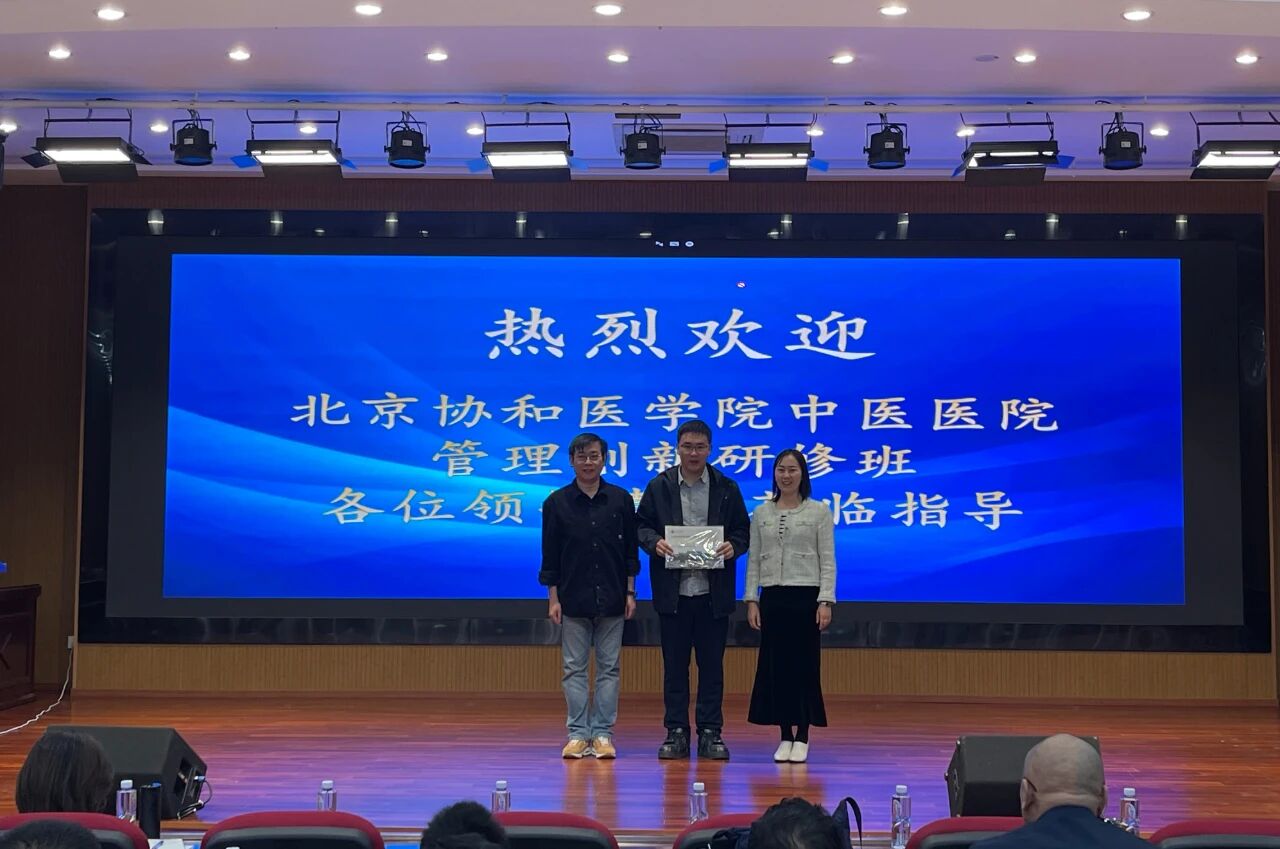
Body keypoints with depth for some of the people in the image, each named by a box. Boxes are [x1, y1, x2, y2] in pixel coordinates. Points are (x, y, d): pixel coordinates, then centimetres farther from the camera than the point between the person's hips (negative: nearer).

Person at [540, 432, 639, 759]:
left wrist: (630, 592, 2)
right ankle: (578, 733, 9)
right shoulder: (556, 502, 0)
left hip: (611, 599, 1)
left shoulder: (621, 499, 3)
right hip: (573, 599, -1)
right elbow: (550, 555, 2)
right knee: (574, 668, 3)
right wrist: (553, 598, -3)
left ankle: (603, 733, 10)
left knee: (608, 667, 4)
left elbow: (630, 549, 6)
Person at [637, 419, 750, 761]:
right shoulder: (659, 486, 4)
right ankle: (676, 733, 13)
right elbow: (641, 525, 6)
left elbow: (742, 530, 7)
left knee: (712, 664, 4)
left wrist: (733, 546, -13)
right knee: (674, 664, 5)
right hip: (673, 590, 0)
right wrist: (654, 542, -14)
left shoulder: (726, 488, 5)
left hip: (713, 591, 0)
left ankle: (710, 733, 12)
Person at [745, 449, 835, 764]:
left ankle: (802, 737, 8)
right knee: (776, 666, 3)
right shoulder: (761, 513, 8)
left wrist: (826, 601, -10)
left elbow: (827, 560, -2)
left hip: (806, 596, -3)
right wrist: (751, 600, 1)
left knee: (805, 665, 0)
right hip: (773, 597, 3)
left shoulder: (819, 511, 0)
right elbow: (754, 559, 8)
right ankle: (786, 737, 11)